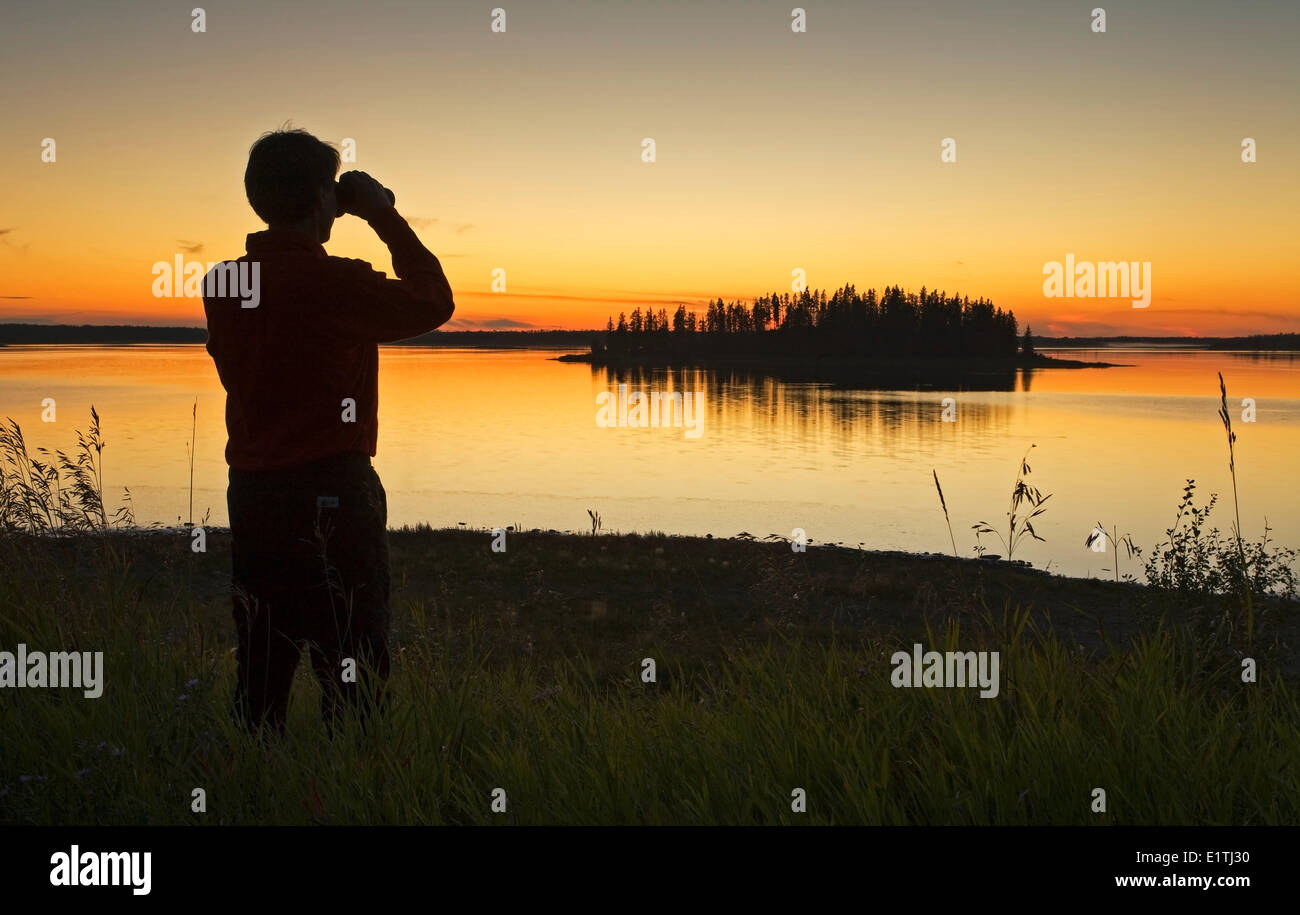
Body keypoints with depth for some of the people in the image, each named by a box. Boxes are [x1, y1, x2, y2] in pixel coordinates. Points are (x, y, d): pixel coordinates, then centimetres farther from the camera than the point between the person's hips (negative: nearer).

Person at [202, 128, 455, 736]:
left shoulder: (224, 283, 3)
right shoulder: (334, 282, -15)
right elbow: (433, 303, -3)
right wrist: (386, 217, 4)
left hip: (251, 491, 7)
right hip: (332, 492, -6)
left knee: (260, 664, 13)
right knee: (352, 670, 2)